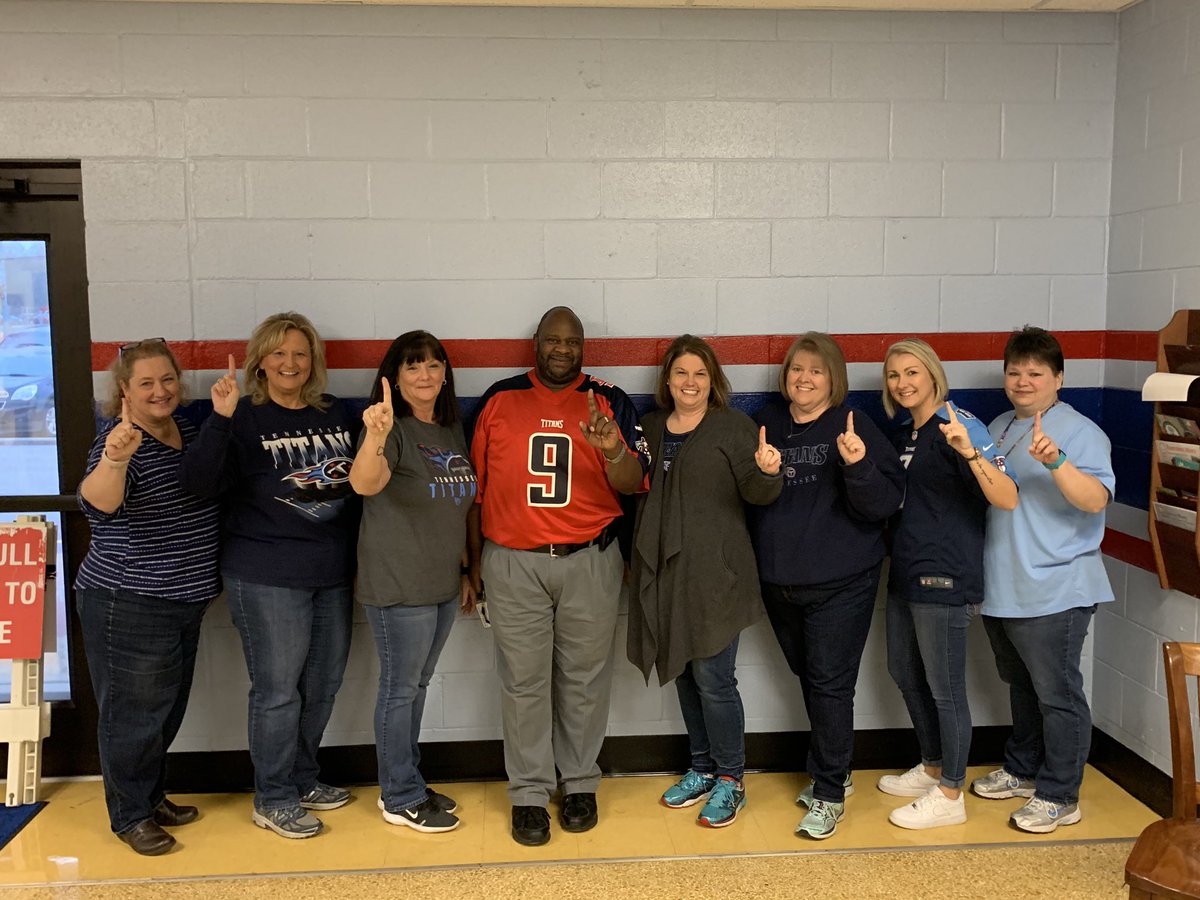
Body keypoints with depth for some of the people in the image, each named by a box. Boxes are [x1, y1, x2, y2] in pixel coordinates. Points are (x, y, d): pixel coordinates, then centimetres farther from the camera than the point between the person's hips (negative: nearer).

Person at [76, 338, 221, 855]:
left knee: (168, 707, 19)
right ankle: (130, 816, 19)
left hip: (184, 601, 8)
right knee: (134, 711, 3)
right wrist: (114, 461, -57)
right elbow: (97, 503, -37)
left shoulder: (190, 432, 6)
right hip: (127, 605, -8)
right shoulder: (119, 444, -17)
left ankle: (153, 796, 36)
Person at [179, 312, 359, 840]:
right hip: (267, 577, -6)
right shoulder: (243, 420, -7)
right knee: (277, 688, 1)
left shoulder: (336, 415, 8)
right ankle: (273, 800, 17)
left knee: (323, 682, 15)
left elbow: (359, 482, 16)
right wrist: (219, 419, -30)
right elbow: (200, 483, -19)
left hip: (333, 574, 6)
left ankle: (304, 779, 34)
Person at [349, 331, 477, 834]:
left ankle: (406, 785, 32)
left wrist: (465, 571, 18)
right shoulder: (393, 430, -14)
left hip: (443, 584, 8)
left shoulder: (452, 431, 9)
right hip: (398, 585, -8)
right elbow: (364, 483, -34)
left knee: (417, 685, 18)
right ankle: (401, 800, 17)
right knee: (400, 688, 3)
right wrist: (375, 437, -53)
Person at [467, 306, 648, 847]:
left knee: (584, 678, 9)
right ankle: (528, 793, 17)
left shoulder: (608, 400, 3)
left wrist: (613, 450, -26)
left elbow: (633, 483, -4)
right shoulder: (500, 398, 5)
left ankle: (580, 783, 25)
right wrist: (475, 558, 11)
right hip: (513, 563, 0)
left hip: (590, 561, 0)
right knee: (523, 681, 5)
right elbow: (477, 483, 10)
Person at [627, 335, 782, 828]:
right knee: (684, 672, 14)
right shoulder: (650, 427, 11)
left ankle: (730, 780, 14)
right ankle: (702, 769, 30)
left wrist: (766, 471, -33)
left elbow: (757, 493, -13)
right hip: (665, 573, 6)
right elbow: (635, 491, 19)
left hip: (714, 574, -5)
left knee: (713, 678, -4)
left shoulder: (733, 426, -4)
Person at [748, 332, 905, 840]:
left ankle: (829, 794, 11)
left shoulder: (854, 428, -8)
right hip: (780, 583, 5)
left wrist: (858, 465, -31)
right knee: (810, 679, 17)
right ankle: (834, 772, 35)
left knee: (830, 685, -3)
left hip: (841, 583, -5)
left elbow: (884, 504, -13)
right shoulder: (767, 424, 4)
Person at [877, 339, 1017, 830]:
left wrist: (968, 451, -38)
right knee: (905, 674, 20)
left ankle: (950, 796, 16)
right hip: (906, 575, 9)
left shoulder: (958, 426, -14)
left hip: (944, 579, -9)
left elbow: (1007, 499, -24)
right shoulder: (905, 435, 12)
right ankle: (932, 767, 38)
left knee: (945, 688, 1)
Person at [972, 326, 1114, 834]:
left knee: (1056, 694, 1)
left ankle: (1059, 796, 14)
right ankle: (1022, 771, 37)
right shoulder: (998, 429, 13)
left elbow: (1096, 499, -25)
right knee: (1021, 686, 21)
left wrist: (1055, 460, -38)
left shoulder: (1079, 432, -10)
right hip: (1002, 589, 8)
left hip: (1054, 590, -8)